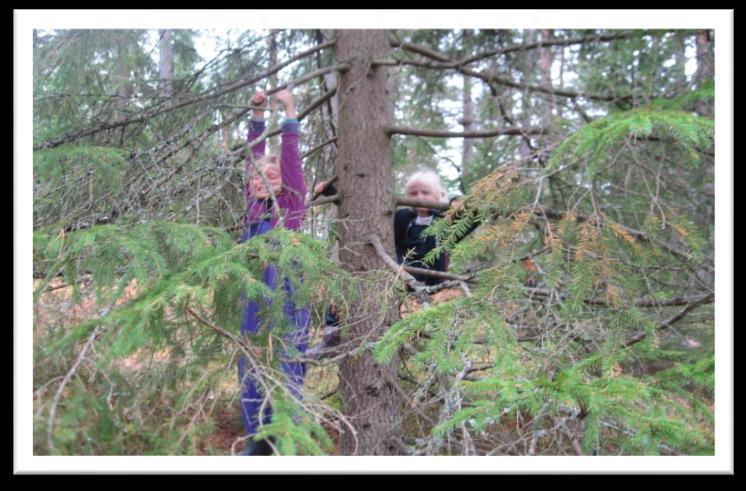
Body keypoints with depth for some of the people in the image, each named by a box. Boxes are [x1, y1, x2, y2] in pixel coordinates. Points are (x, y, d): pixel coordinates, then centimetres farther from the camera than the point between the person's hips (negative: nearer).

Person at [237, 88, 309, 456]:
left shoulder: (291, 206, -2)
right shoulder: (253, 206, 9)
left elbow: (292, 158, -8)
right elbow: (254, 155, 8)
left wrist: (289, 111, -9)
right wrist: (257, 114, 4)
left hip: (285, 299, -5)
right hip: (253, 298, 5)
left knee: (286, 369, 1)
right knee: (251, 368, 11)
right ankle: (259, 440, 25)